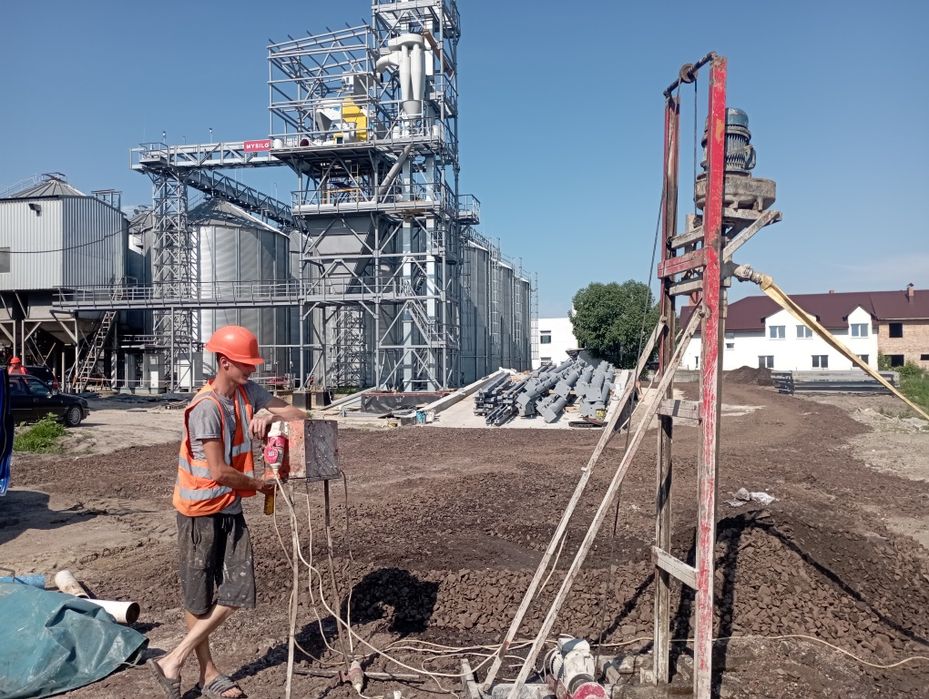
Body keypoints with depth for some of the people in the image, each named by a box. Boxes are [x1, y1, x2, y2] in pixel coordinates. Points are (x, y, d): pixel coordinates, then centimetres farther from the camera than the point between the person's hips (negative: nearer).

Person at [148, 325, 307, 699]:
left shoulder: (248, 392, 0)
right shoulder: (206, 407, -22)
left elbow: (297, 415, -2)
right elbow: (219, 471, -24)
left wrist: (269, 416, -22)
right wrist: (261, 484, -9)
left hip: (230, 508, 7)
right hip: (200, 510, -7)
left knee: (238, 590, 6)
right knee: (199, 595, 10)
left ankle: (174, 660, 19)